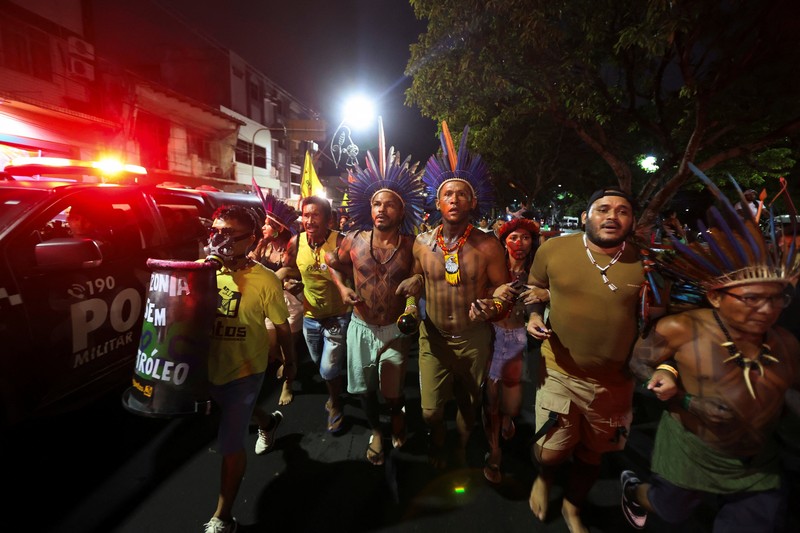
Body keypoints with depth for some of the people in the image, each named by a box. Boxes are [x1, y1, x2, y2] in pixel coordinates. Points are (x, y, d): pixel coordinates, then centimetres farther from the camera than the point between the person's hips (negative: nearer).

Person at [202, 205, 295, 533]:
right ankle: (267, 423, 66)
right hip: (208, 366, 6)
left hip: (243, 372, -6)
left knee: (230, 446, 2)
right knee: (236, 412, 32)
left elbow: (282, 327, -10)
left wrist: (290, 363, 0)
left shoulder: (264, 280, -22)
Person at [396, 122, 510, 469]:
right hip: (433, 337, 1)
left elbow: (502, 286, -6)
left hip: (474, 339, -1)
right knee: (430, 411, 6)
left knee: (469, 404, 21)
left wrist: (492, 305, -27)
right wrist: (413, 284, -13)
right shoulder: (422, 243, -8)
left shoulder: (487, 246, -16)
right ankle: (437, 446, 43)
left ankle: (462, 448, 53)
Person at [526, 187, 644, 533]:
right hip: (559, 372, -1)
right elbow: (533, 289, 6)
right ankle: (544, 477, 40)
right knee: (551, 452, -1)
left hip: (613, 380, 2)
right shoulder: (552, 249, -11)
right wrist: (534, 316, -12)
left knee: (591, 456, 21)